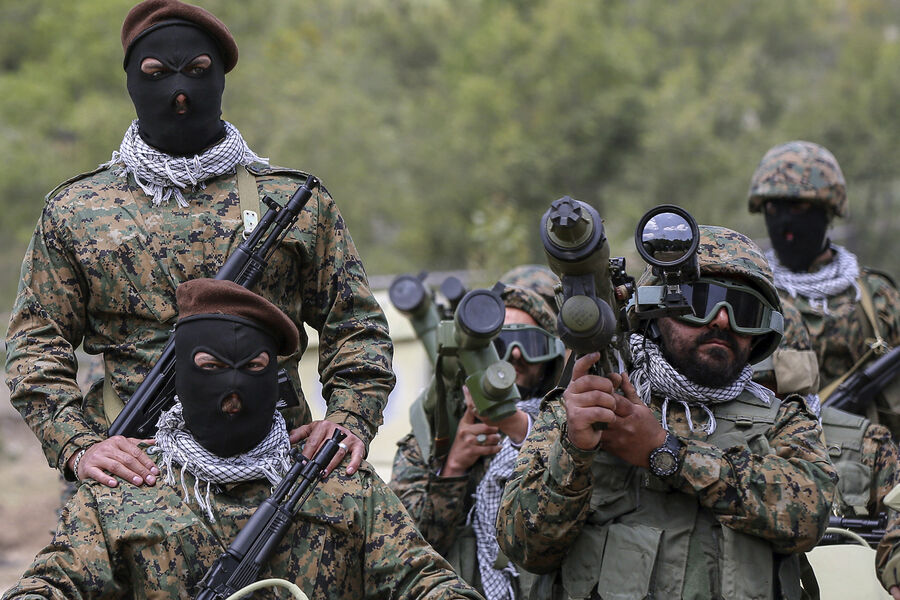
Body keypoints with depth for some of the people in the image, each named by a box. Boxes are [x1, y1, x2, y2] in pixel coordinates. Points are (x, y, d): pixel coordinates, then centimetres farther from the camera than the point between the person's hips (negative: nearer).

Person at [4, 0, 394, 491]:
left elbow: (357, 328, 14)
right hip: (134, 469, 0)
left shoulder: (296, 202, 12)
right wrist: (78, 447, -10)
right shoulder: (74, 210, 11)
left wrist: (351, 421, -5)